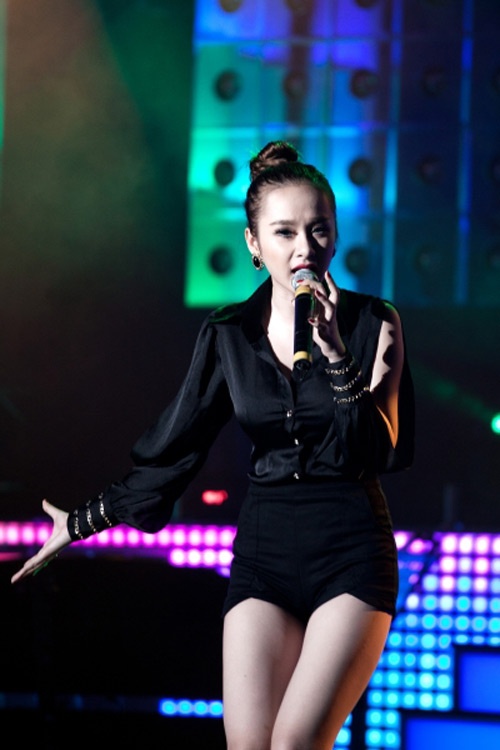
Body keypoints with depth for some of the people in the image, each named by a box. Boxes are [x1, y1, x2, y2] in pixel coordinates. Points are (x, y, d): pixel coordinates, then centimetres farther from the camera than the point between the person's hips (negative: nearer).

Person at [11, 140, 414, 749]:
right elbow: (173, 448, 15)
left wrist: (336, 355, -19)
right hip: (263, 548, 3)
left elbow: (384, 453, -8)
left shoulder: (373, 322, 0)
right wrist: (84, 522, 20)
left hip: (352, 552, -2)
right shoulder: (228, 334, 6)